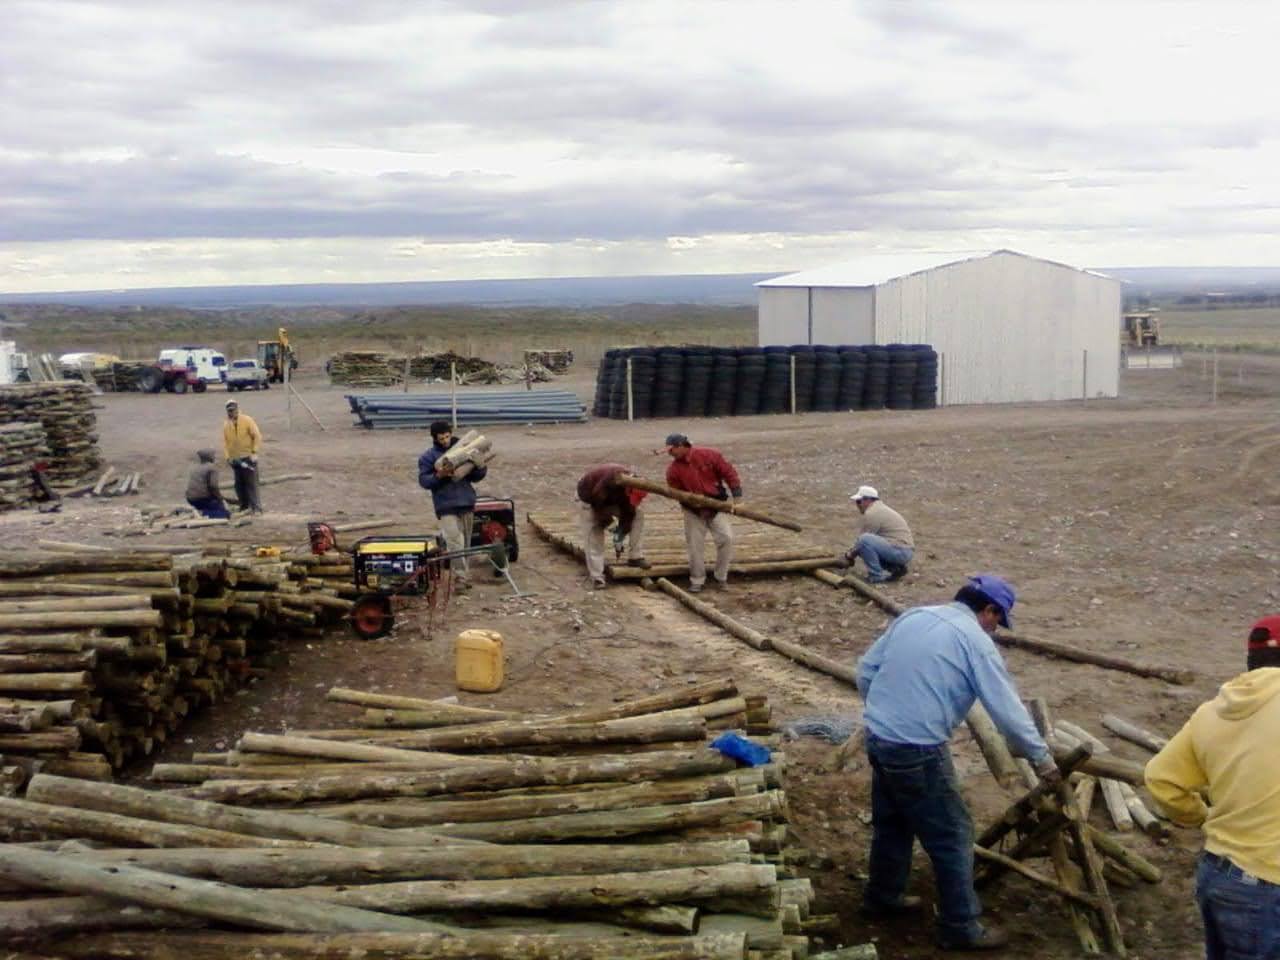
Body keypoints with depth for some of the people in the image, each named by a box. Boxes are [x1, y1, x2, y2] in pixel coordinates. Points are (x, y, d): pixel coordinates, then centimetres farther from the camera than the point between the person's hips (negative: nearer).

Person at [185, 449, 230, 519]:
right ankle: (204, 514, -21)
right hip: (203, 498, -8)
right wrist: (220, 497, -2)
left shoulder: (194, 468, 17)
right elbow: (213, 486, -18)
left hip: (191, 500, 8)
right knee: (226, 513, 1)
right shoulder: (212, 467, -6)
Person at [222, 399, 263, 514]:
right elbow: (225, 442, 7)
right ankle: (244, 506, 18)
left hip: (248, 458, -4)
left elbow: (257, 436, -6)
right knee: (239, 484, 8)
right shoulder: (226, 425, 6)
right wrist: (228, 457, -3)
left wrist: (254, 452, -12)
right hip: (235, 459, 4)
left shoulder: (247, 420, -4)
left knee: (251, 483, -7)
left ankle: (256, 507, -7)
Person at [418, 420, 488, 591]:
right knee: (455, 542, -15)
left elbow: (474, 477, 17)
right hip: (446, 506, -4)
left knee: (465, 543, 10)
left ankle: (464, 575, 20)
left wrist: (481, 468, -4)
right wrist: (439, 475, -22)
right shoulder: (428, 457, 1)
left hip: (466, 503, 4)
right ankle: (460, 577, -14)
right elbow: (423, 481, -6)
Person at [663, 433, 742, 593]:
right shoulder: (674, 469, -8)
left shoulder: (709, 455, -13)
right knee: (694, 545, 1)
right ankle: (697, 581, 15)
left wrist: (737, 498, -10)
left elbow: (729, 473, -8)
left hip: (717, 506, -1)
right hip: (694, 511, 1)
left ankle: (721, 578, 2)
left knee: (726, 538, -12)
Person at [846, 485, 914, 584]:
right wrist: (852, 552, 21)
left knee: (865, 540, -25)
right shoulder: (879, 508, 19)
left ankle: (876, 576, -14)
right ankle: (895, 568, 13)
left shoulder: (871, 514, -13)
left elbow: (863, 539, -8)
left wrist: (851, 555, 7)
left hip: (900, 551, -11)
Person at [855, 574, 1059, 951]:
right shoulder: (975, 641, -9)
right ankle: (961, 928, 16)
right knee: (952, 836, 7)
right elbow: (1008, 709, -7)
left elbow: (866, 670, 13)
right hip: (918, 750, -7)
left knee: (891, 823, 25)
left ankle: (882, 898, 41)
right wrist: (1041, 757, 4)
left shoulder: (913, 616, 10)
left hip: (877, 737, 8)